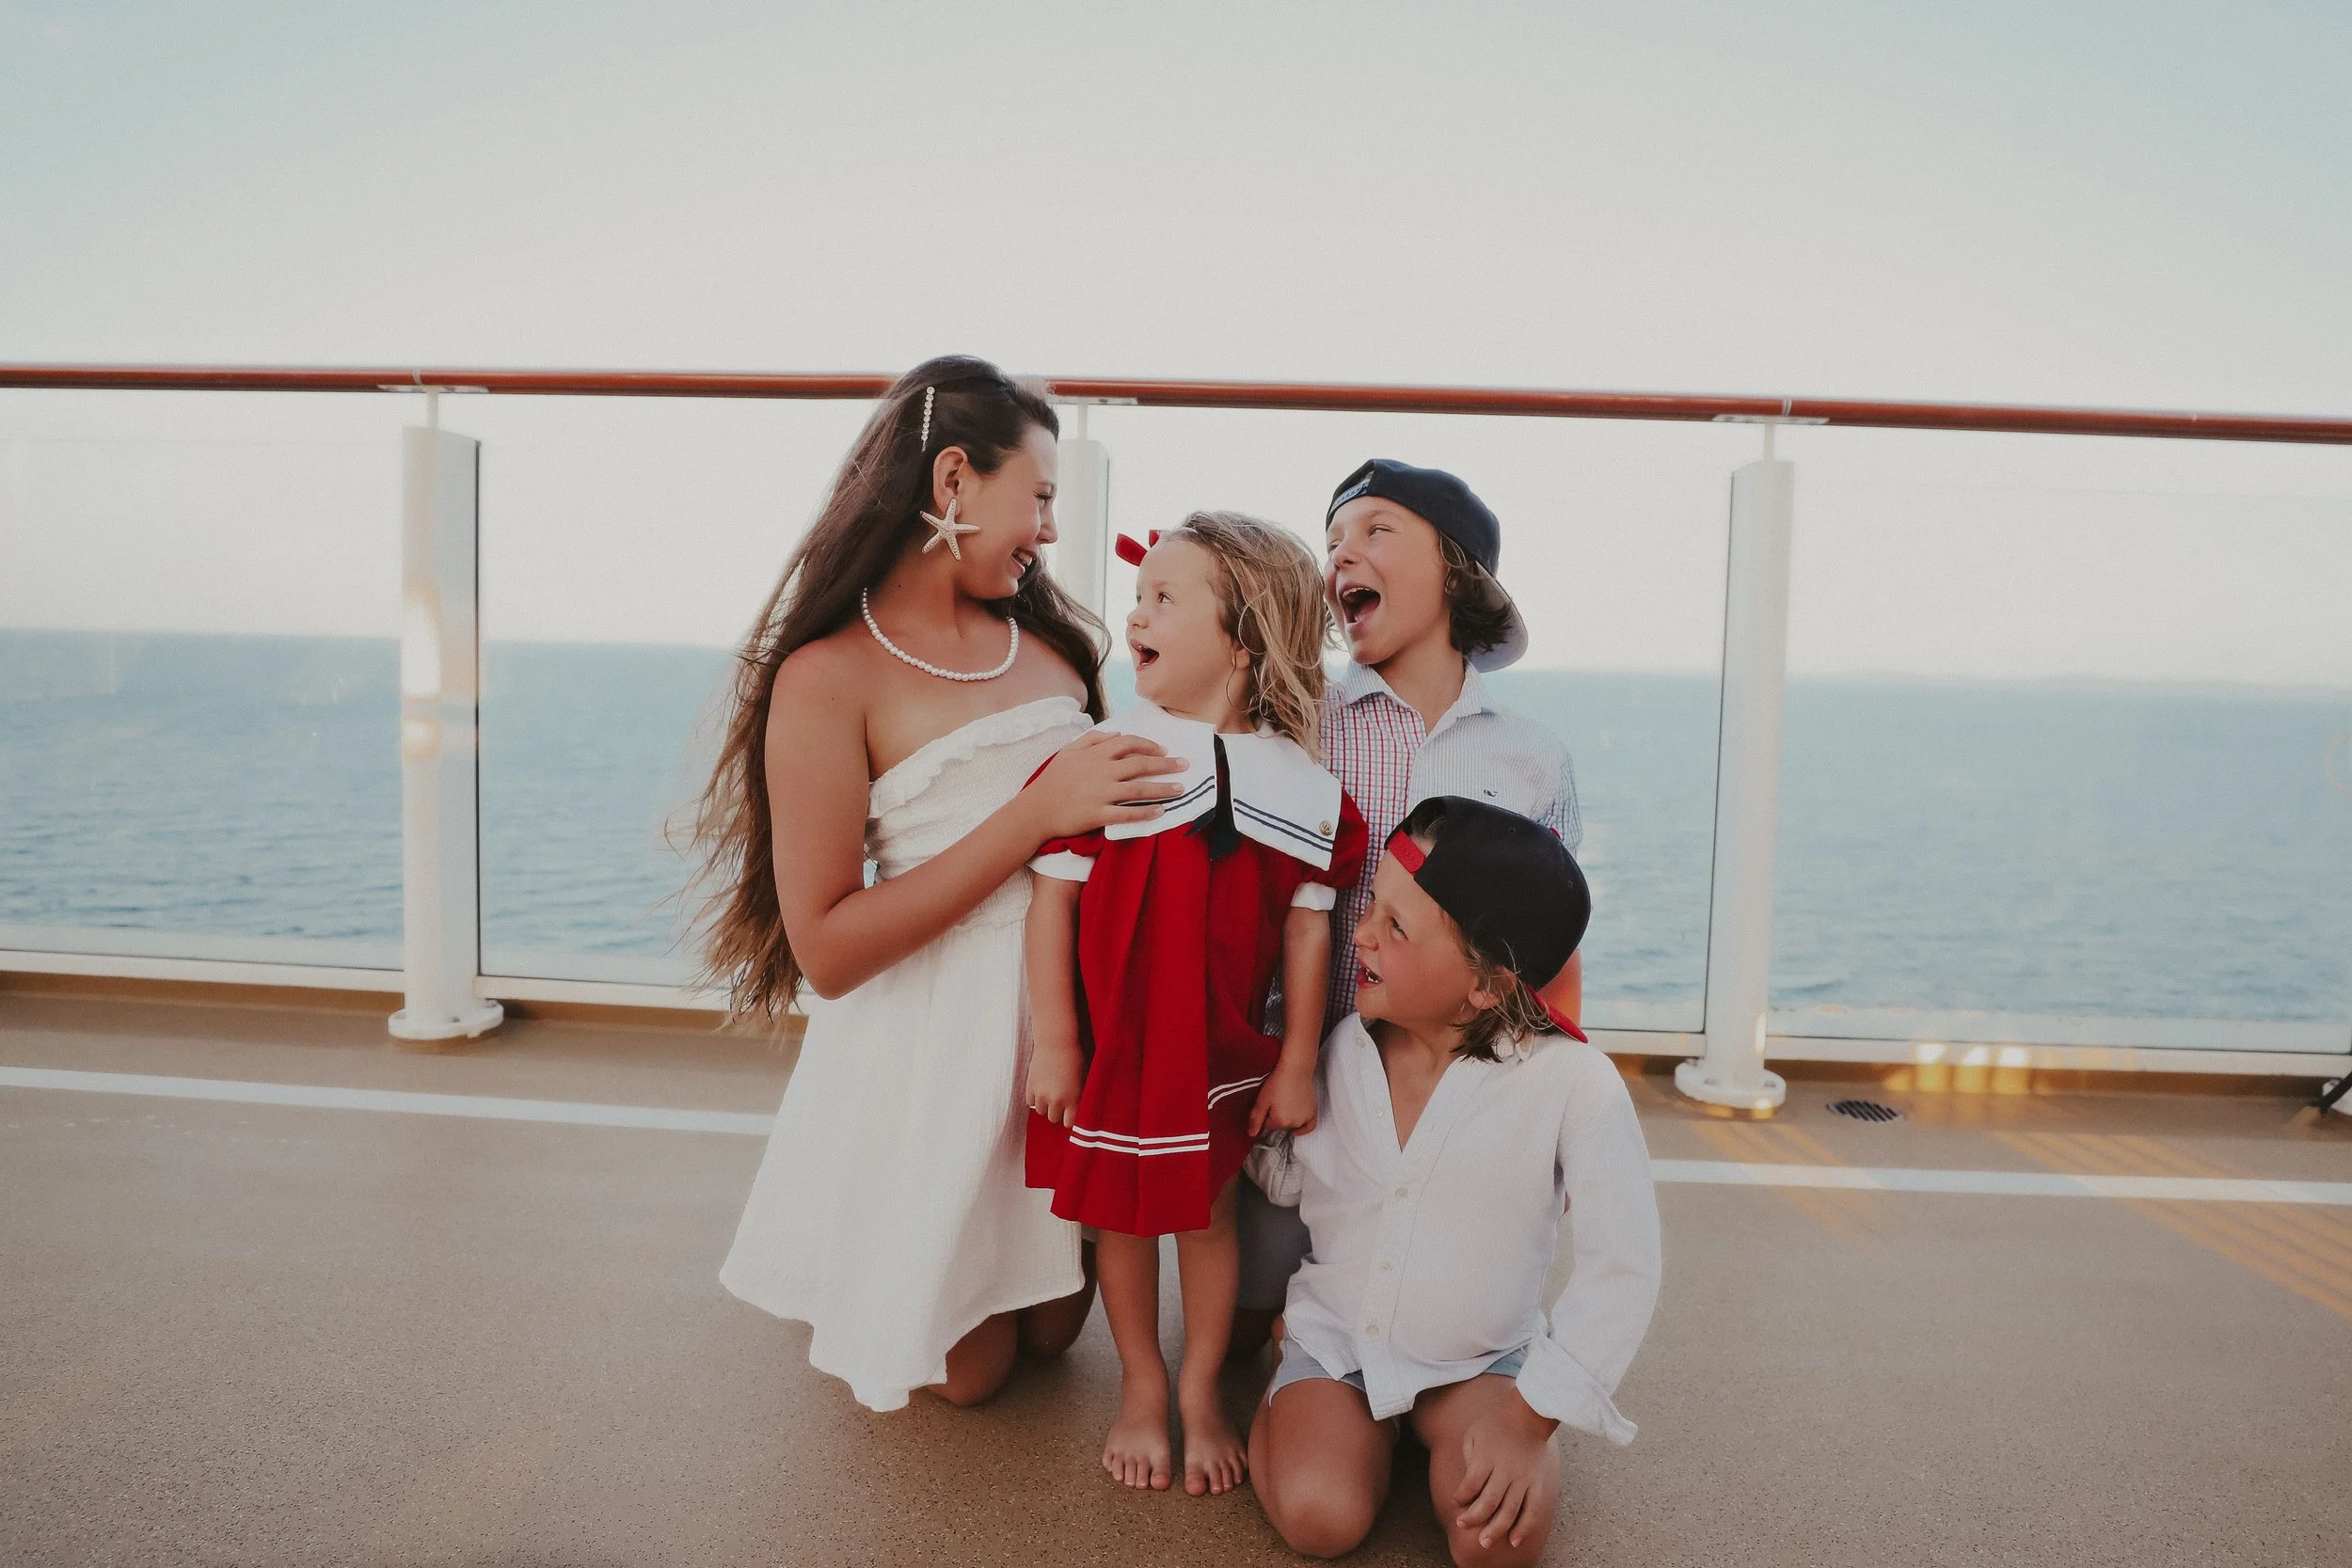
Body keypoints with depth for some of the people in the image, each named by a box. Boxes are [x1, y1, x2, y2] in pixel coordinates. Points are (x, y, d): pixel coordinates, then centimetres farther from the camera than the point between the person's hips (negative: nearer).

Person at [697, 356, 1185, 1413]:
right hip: (934, 1036, -6)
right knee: (967, 1370, 11)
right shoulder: (829, 675, -14)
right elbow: (826, 949, -19)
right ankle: (844, 1293, 39)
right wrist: (1034, 814, -24)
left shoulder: (1045, 635, 5)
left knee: (1053, 1328, 19)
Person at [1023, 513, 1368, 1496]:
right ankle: (1141, 1386, 37)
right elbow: (1053, 900, -8)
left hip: (1226, 1052, 1)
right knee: (1124, 1215, 14)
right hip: (1111, 1043, 0)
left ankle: (1200, 1392, 35)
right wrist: (1054, 1042, -8)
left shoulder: (1302, 787, -8)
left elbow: (1307, 931, -2)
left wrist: (1296, 1065, 1)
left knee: (1208, 1213, 14)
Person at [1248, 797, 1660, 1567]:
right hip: (1335, 1332, 2)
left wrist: (1528, 1420, -18)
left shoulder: (1573, 1084, -22)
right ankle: (1289, 1404, 12)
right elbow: (1292, 1180, 5)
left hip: (1479, 1358, -1)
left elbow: (1620, 1268, -17)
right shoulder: (1342, 1049, -9)